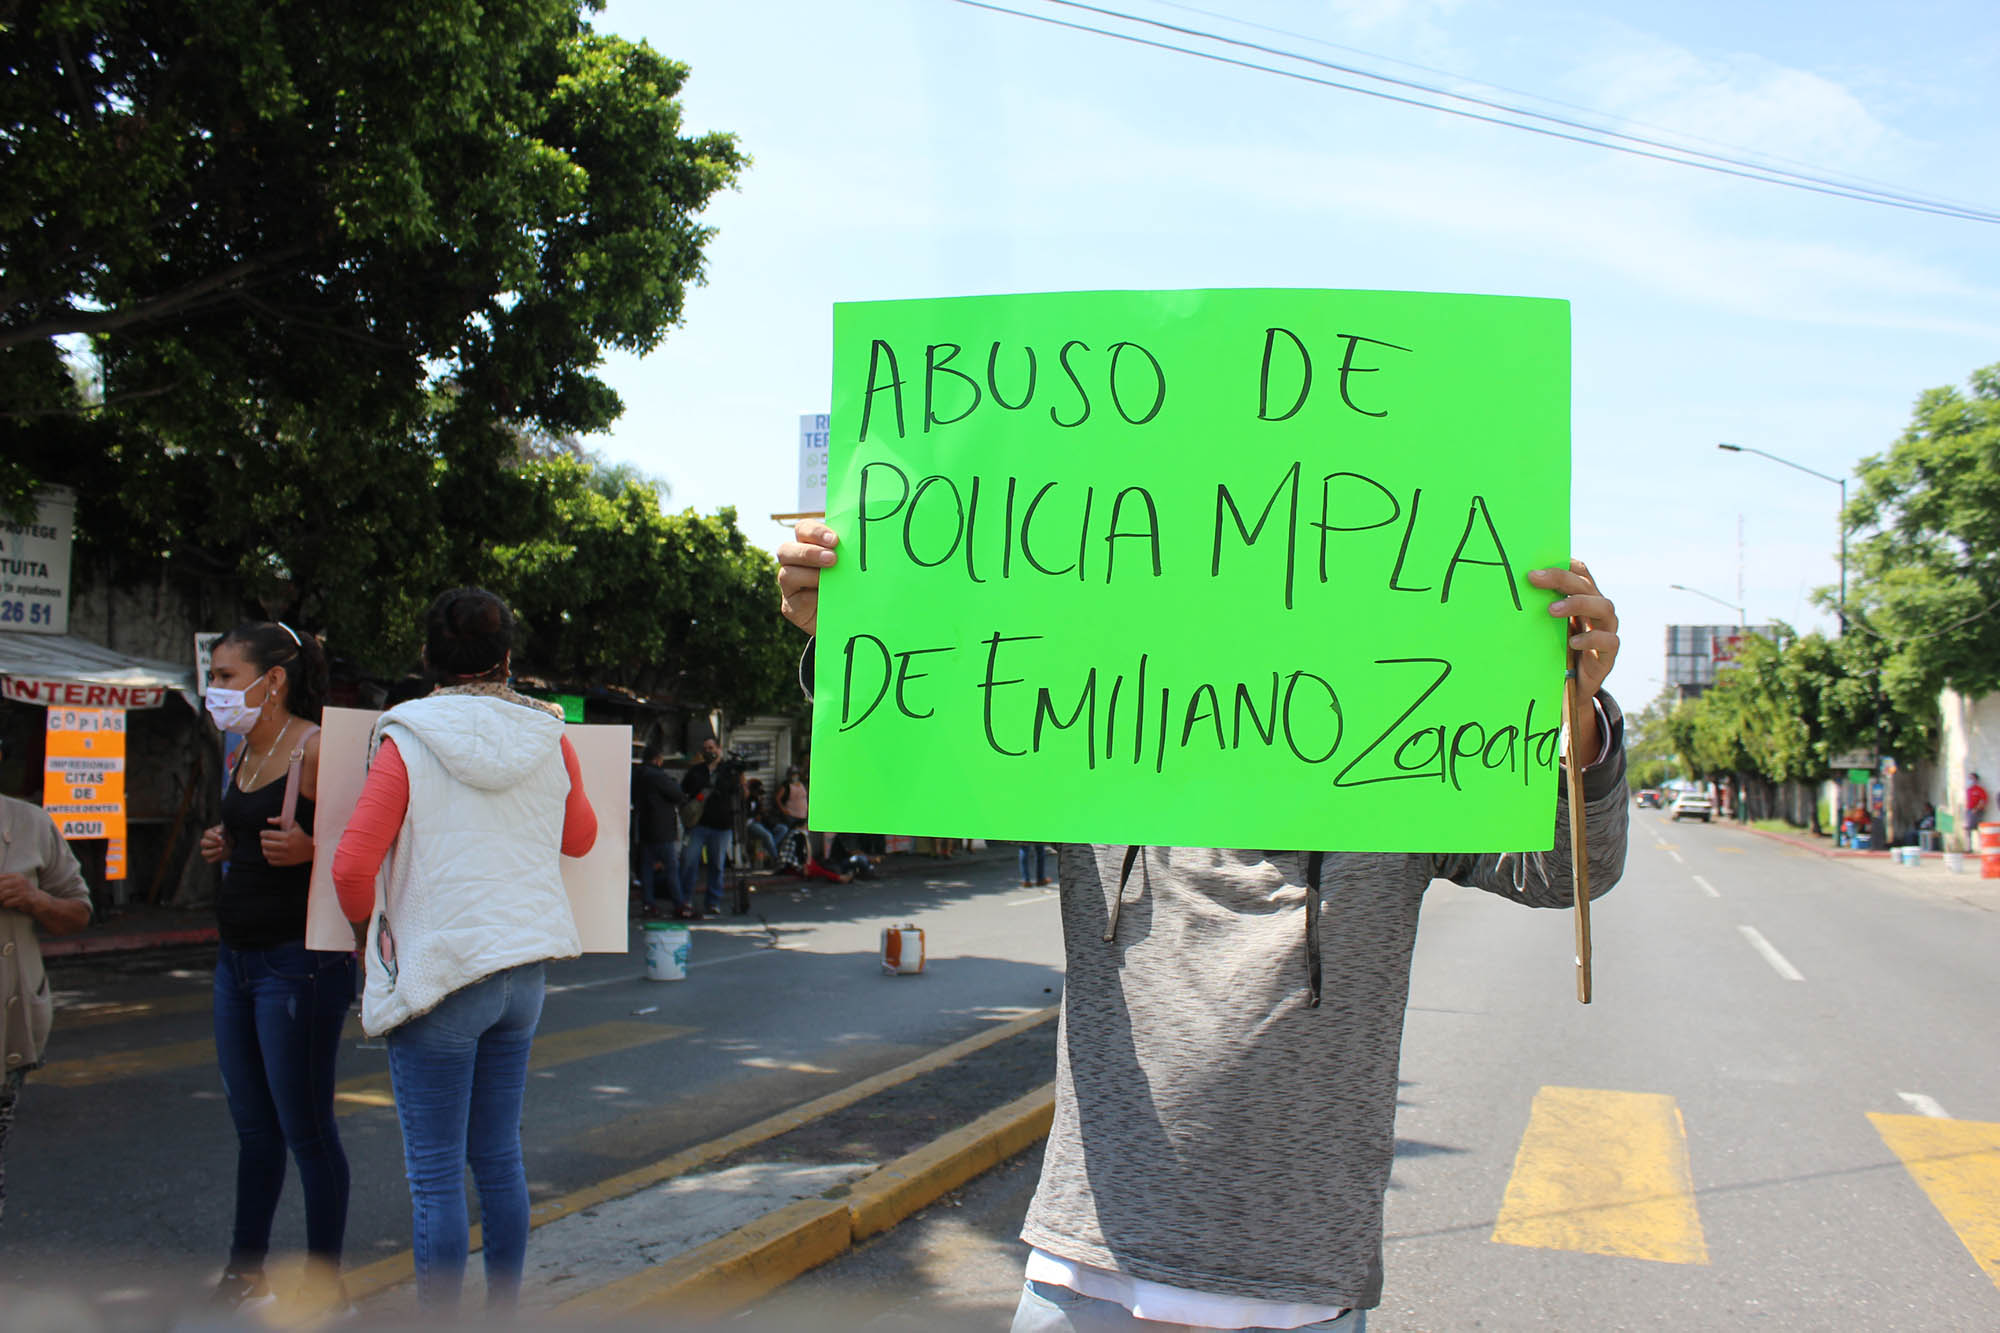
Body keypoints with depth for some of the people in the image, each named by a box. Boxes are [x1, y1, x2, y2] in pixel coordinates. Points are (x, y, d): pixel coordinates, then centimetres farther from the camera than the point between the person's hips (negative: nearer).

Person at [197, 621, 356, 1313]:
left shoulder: (316, 750, -16)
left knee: (305, 1129, 0)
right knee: (252, 1126, 18)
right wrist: (225, 847, 8)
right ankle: (246, 1275, 31)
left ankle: (325, 1287, 14)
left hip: (299, 962, -9)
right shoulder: (243, 756, 12)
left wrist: (310, 849, -30)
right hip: (236, 958, 9)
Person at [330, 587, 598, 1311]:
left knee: (436, 1172, 2)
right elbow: (581, 837, 18)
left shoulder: (408, 743, -10)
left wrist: (373, 926, 5)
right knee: (499, 1156, 16)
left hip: (438, 972, -5)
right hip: (523, 971, 5)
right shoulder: (549, 740, 2)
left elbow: (351, 867, -14)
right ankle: (504, 1306, 26)